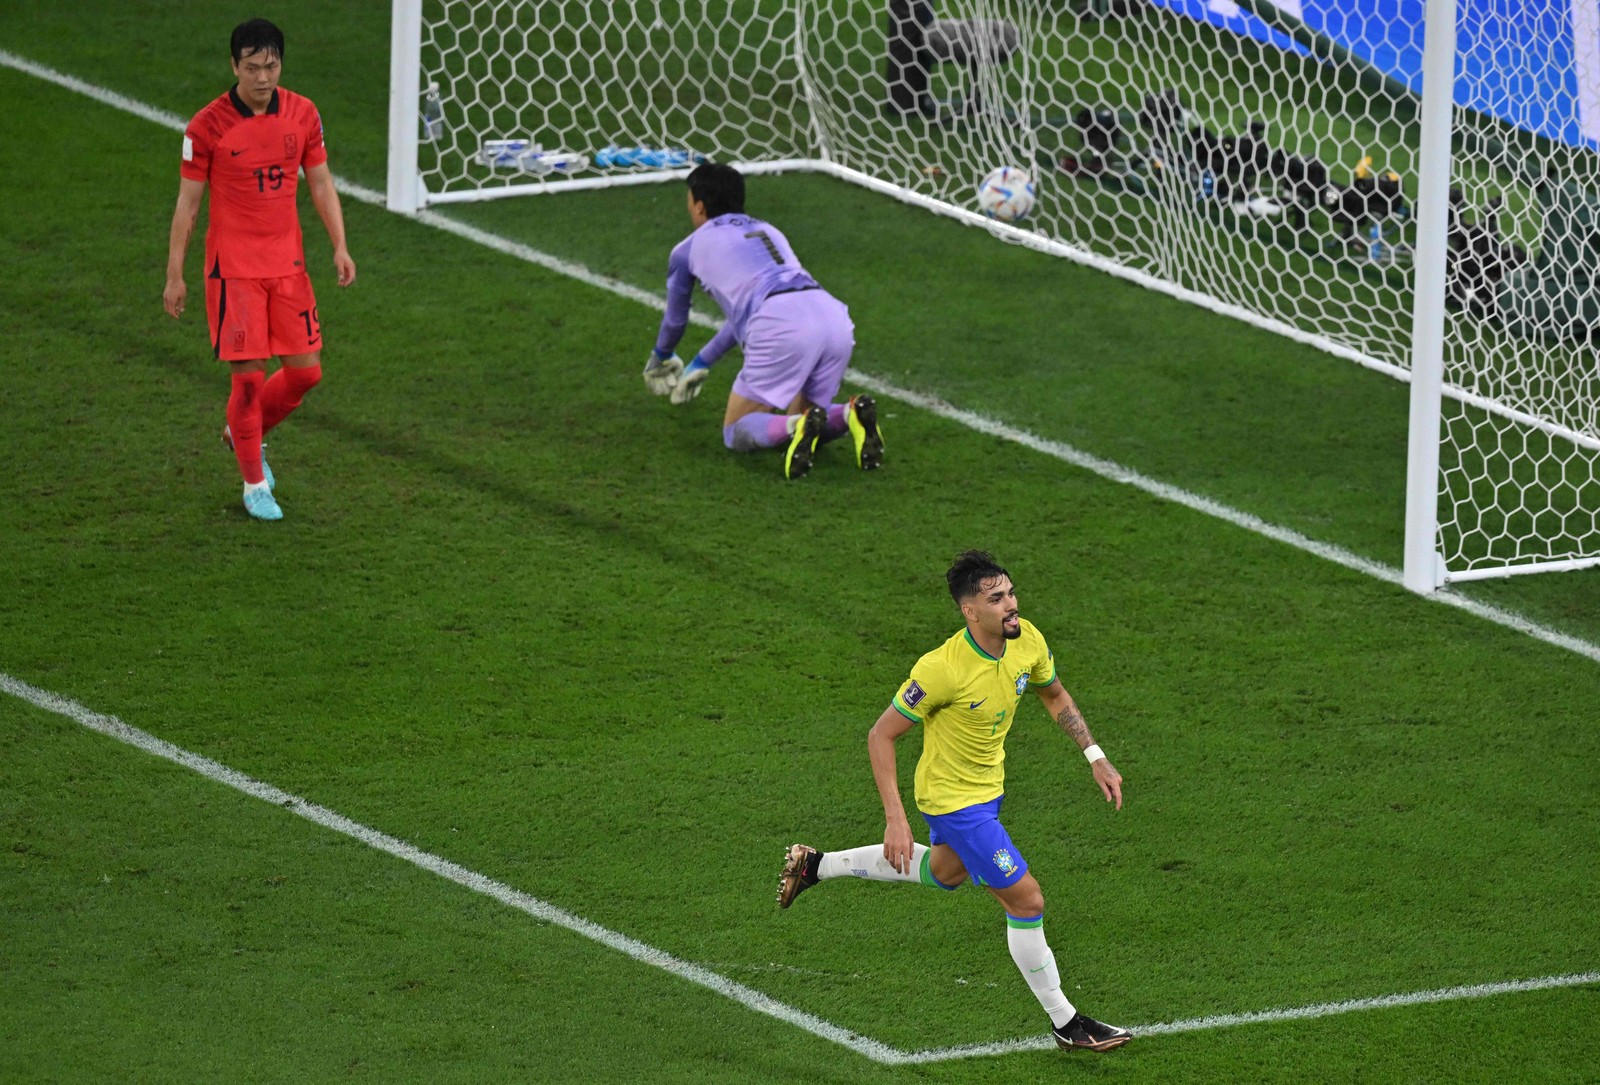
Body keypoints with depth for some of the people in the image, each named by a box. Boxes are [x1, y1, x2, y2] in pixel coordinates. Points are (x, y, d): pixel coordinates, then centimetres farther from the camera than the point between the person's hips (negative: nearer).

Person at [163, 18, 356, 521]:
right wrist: (174, 276, -4)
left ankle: (244, 432, 32)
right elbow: (187, 202, -4)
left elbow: (320, 183, 10)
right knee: (249, 377, -5)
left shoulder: (303, 115, 0)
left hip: (287, 265, 4)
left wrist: (339, 246, 0)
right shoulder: (208, 126, -11)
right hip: (233, 269, -4)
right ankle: (254, 483, 12)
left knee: (306, 371, 4)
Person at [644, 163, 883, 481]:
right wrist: (702, 363, 61)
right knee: (801, 415, 23)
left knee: (737, 432, 7)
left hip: (780, 324, -5)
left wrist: (661, 357, 61)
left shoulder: (689, 249, 22)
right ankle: (851, 414, -11)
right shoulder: (768, 231, 36)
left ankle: (796, 428, -25)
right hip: (833, 314, 5)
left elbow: (676, 319, 38)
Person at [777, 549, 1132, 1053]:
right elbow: (881, 735, -22)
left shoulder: (1027, 641, -13)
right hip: (953, 799, -8)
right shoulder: (942, 669, -33)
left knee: (942, 872, 33)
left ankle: (815, 865, 47)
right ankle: (1064, 1021, 8)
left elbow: (1055, 696, 10)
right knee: (1027, 900, -8)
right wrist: (895, 819, -26)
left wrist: (1097, 760, 5)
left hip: (988, 784, 8)